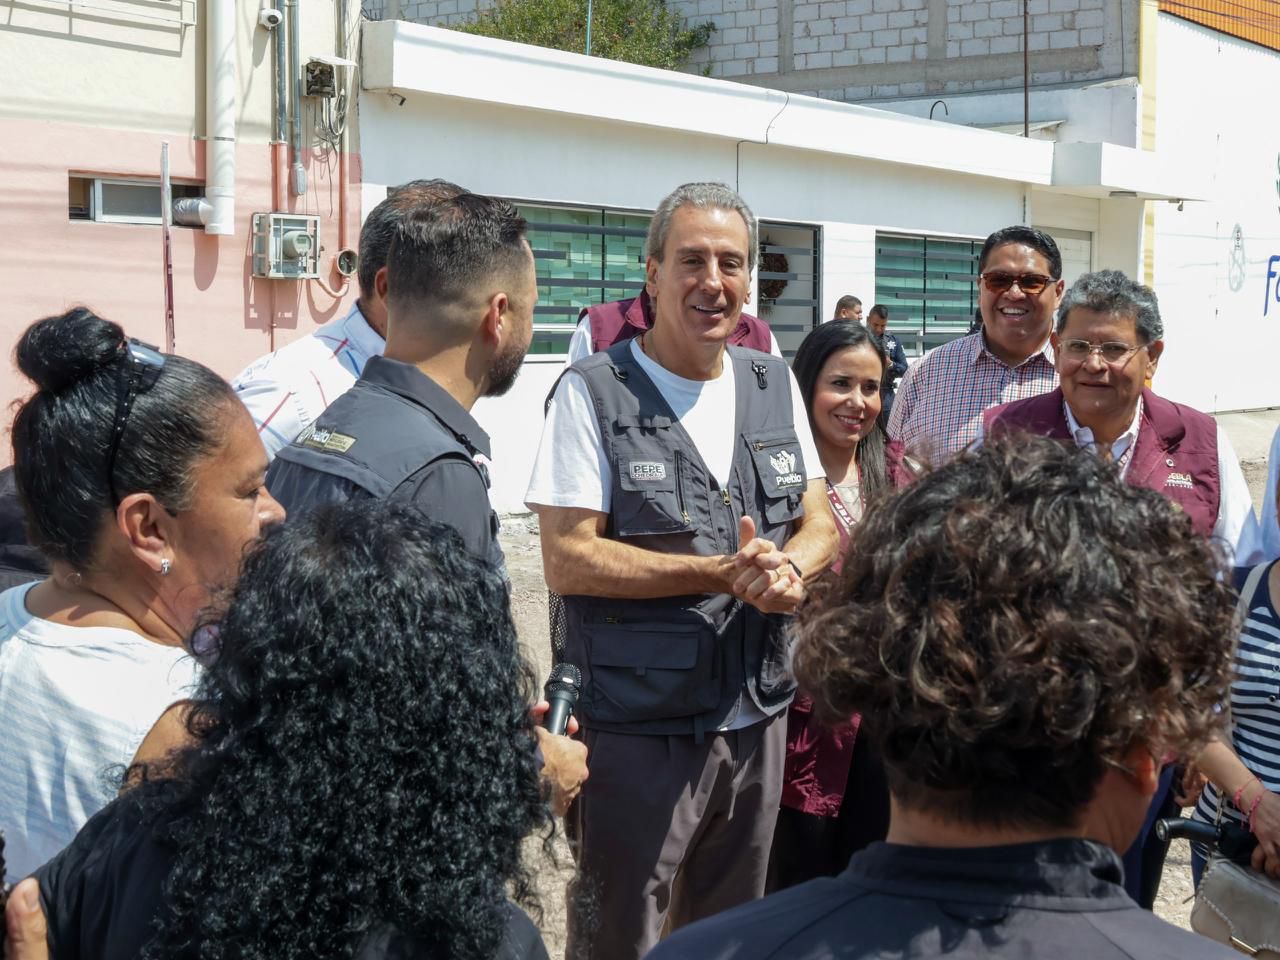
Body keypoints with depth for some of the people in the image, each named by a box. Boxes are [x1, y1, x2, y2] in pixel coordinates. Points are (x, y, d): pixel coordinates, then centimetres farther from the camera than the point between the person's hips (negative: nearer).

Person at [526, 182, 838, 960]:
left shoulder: (775, 386, 9)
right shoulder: (595, 392, -10)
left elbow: (822, 527, 8)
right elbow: (568, 559, -16)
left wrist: (788, 568, -16)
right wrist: (724, 573, -21)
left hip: (757, 719, 6)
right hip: (637, 729, -5)